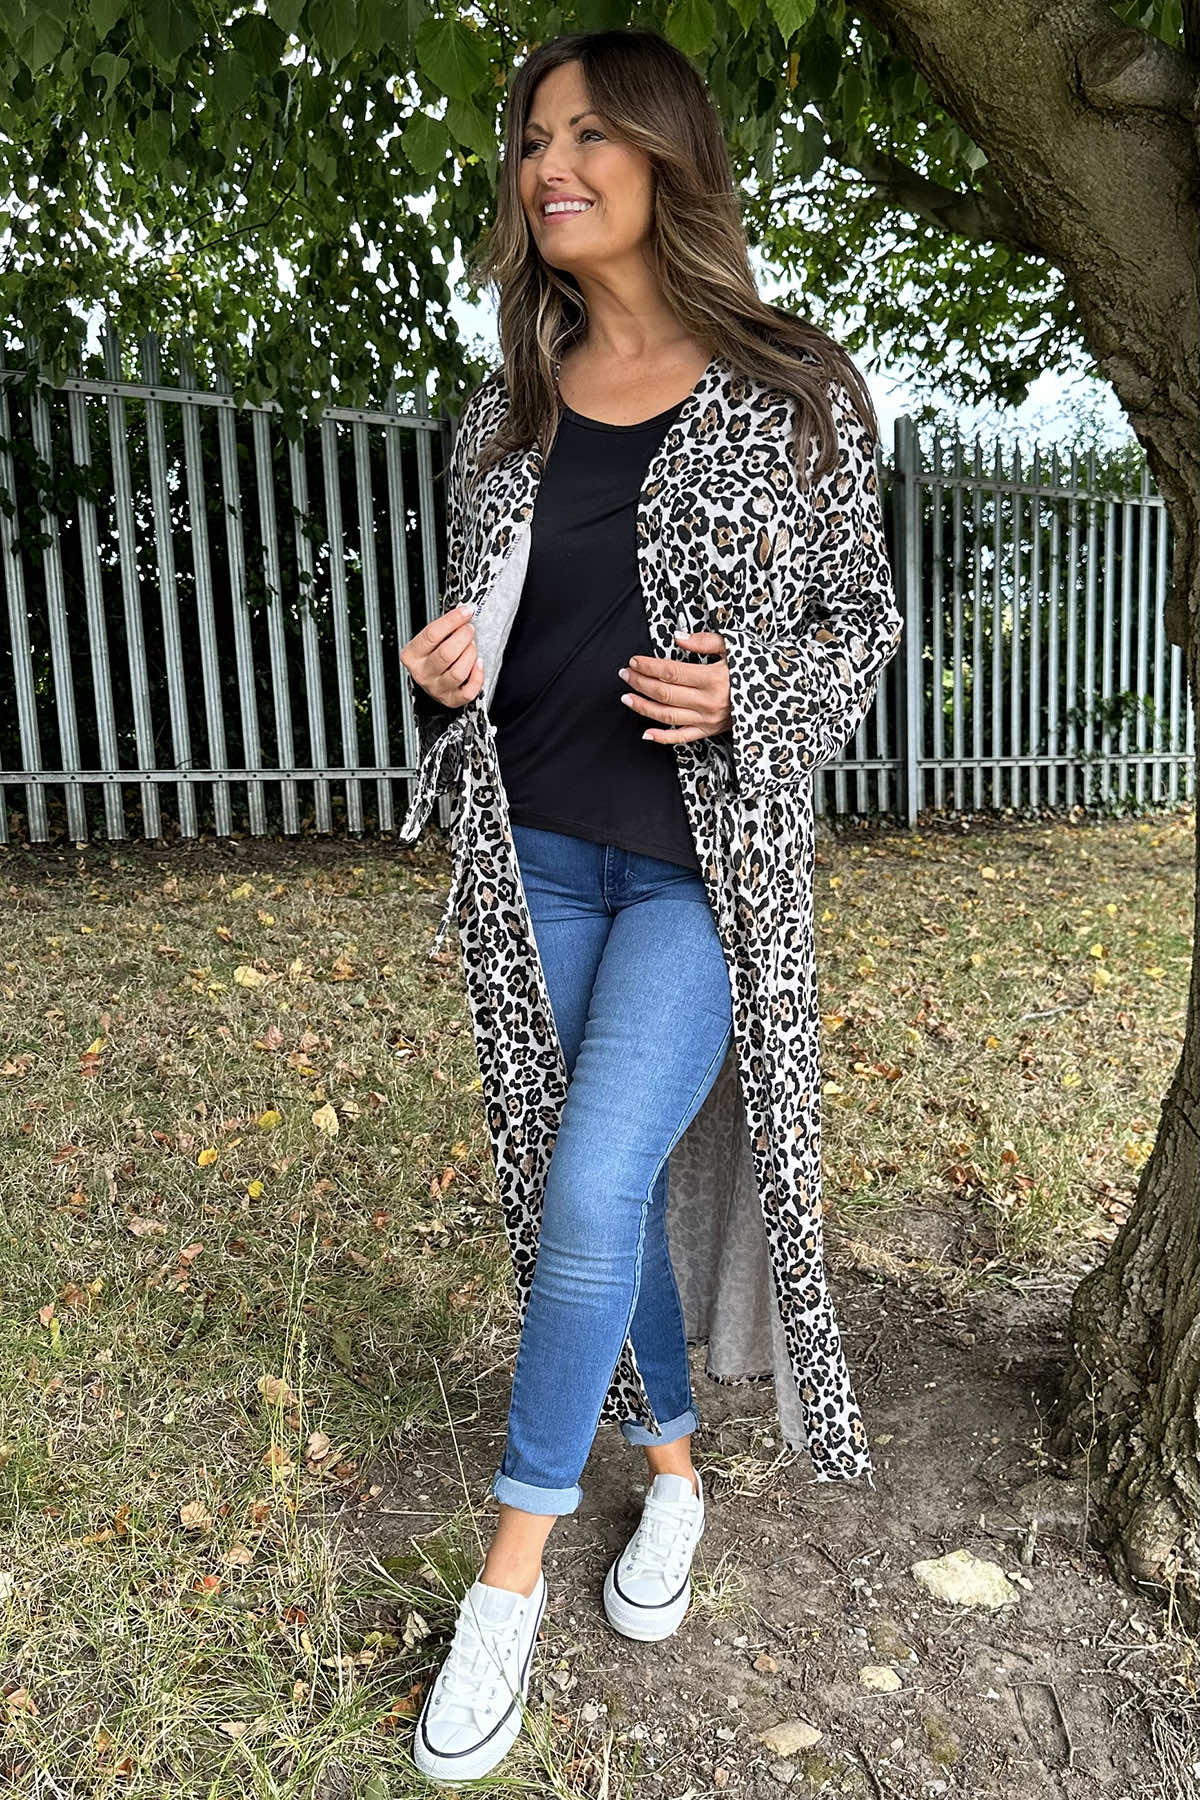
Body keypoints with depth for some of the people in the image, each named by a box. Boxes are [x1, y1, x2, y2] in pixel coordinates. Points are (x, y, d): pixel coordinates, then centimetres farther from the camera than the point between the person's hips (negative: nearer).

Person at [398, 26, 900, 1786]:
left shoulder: (785, 381, 0)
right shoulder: (527, 398, 11)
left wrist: (749, 693, -17)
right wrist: (445, 662, -5)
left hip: (703, 864, -4)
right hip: (545, 851, 4)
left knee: (590, 1192, -13)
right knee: (618, 1190, 12)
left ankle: (512, 1570, 9)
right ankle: (678, 1466, 36)